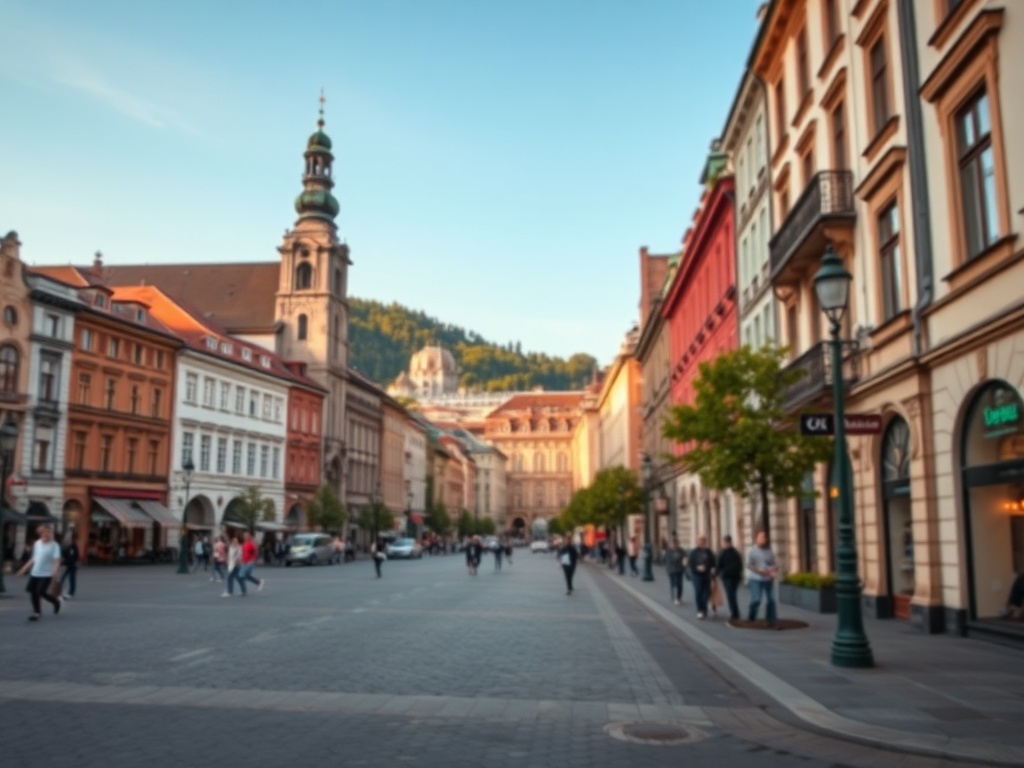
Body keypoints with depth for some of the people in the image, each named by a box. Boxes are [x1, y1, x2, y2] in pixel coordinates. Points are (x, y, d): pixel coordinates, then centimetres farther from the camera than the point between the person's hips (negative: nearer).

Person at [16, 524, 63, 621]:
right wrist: (24, 568, 20)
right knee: (33, 592, 7)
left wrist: (55, 573, -34)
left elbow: (57, 560, -20)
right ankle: (36, 612, 25)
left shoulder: (55, 546, -11)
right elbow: (33, 558, 20)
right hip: (34, 573, 6)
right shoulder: (37, 543, 8)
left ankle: (56, 601, 13)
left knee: (41, 592, -14)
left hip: (46, 574, -6)